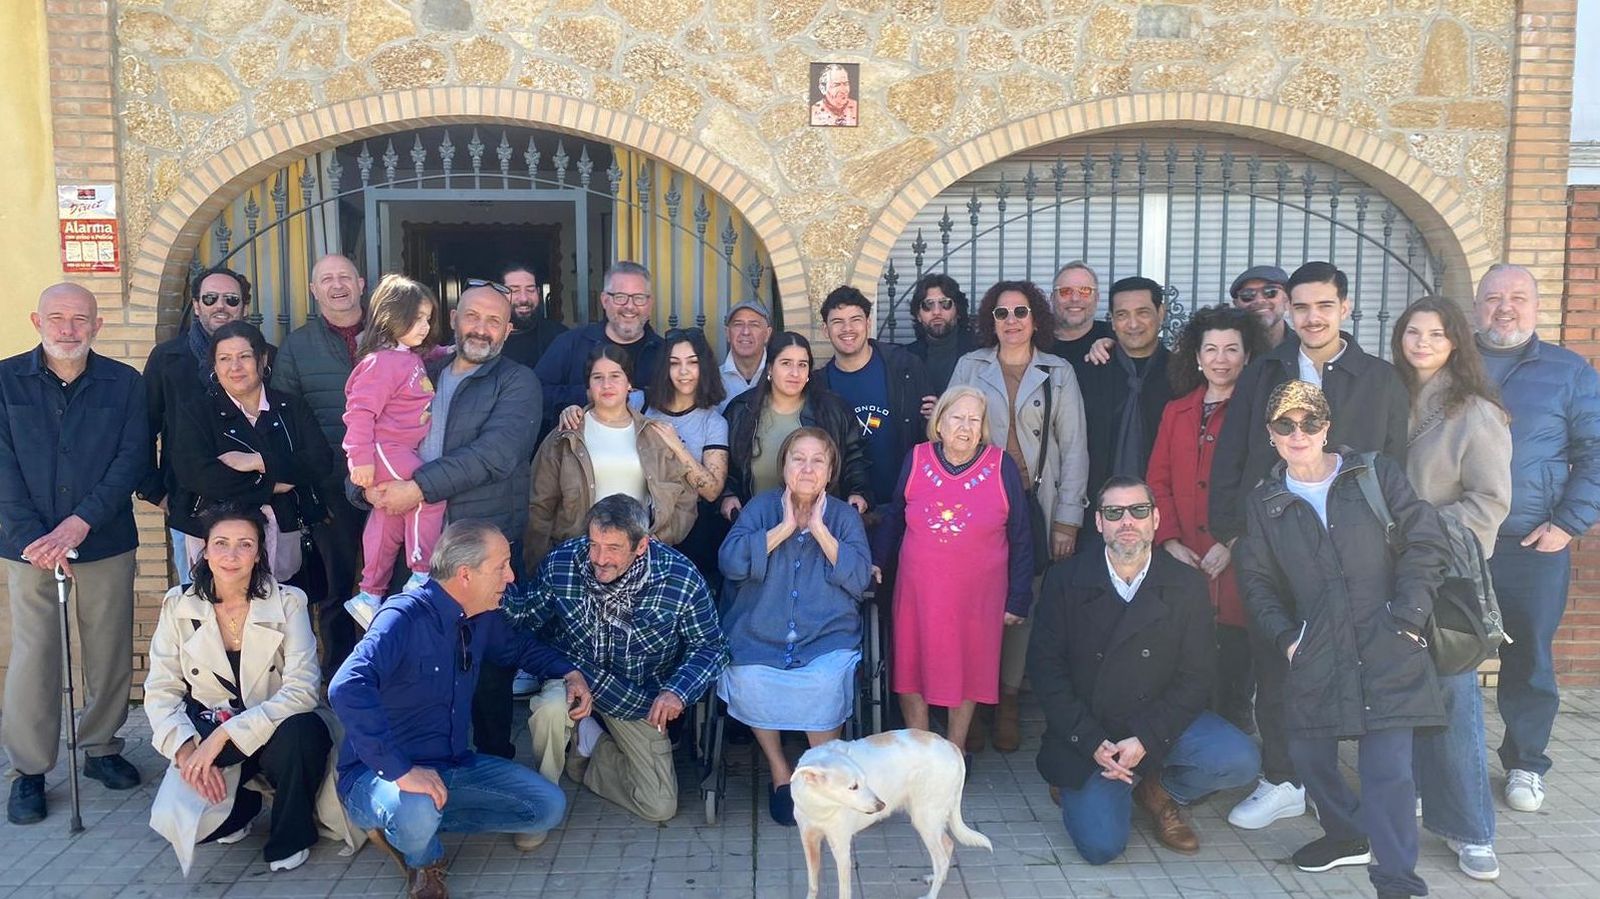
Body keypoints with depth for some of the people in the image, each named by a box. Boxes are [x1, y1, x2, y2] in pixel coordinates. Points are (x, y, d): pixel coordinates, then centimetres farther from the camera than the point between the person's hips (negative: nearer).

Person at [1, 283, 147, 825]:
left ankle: (101, 749, 26)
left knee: (110, 652, 7)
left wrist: (81, 522, -15)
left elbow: (132, 459, -4)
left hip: (107, 542, 1)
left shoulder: (123, 384, 1)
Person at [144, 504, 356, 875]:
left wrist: (224, 734, -27)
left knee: (300, 730, -36)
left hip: (274, 733, -1)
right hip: (208, 740, 2)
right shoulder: (179, 605, -3)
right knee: (177, 822, -25)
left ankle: (291, 837, -7)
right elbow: (160, 690, -4)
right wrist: (186, 750, -21)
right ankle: (241, 803, 13)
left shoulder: (287, 602, -10)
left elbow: (303, 689, -20)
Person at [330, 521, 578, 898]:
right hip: (380, 773, -7)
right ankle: (421, 857, -1)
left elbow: (520, 647, 23)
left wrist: (569, 673, 4)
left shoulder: (482, 618, 1)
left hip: (452, 765, 7)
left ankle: (419, 818, 3)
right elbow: (348, 690, -39)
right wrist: (400, 771, -40)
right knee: (417, 811, -40)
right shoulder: (405, 617, -24)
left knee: (549, 807, -1)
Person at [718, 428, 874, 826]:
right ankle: (779, 770, -4)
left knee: (825, 682, -30)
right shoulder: (761, 506, 7)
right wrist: (785, 527, -10)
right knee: (748, 679, -29)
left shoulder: (844, 516, 9)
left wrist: (820, 530, -9)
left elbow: (860, 578, -5)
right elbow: (730, 561, -9)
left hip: (827, 637, 0)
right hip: (760, 636, 0)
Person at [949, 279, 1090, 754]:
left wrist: (1068, 518, -1)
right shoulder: (969, 367, 6)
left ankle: (1008, 699, 14)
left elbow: (1074, 448, 5)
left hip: (1034, 503, 0)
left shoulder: (1059, 373, 6)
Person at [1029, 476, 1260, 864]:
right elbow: (1045, 665, -6)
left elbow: (1196, 676, -5)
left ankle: (1158, 790, 8)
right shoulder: (1066, 579, -5)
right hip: (1087, 733, -2)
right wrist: (1091, 742, -16)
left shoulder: (1186, 585, -3)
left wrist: (1145, 740, -18)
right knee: (1101, 846, -17)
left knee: (1239, 760, -23)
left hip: (1159, 724, 2)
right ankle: (1075, 784, 18)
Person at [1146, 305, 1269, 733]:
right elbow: (1157, 481, 11)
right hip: (1182, 568, 4)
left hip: (1236, 566, -4)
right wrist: (1171, 542, -2)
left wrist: (1233, 545, -14)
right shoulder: (1176, 411, 16)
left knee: (1232, 676, -1)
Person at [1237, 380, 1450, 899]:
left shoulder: (1376, 474, 2)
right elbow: (1257, 580, 13)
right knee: (1309, 758, 10)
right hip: (1315, 658, 4)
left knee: (1387, 769, -11)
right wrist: (1284, 636, 0)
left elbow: (1425, 544, 0)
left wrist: (1407, 617, -8)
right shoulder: (1266, 501, 8)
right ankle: (1350, 836, 36)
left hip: (1388, 652, -3)